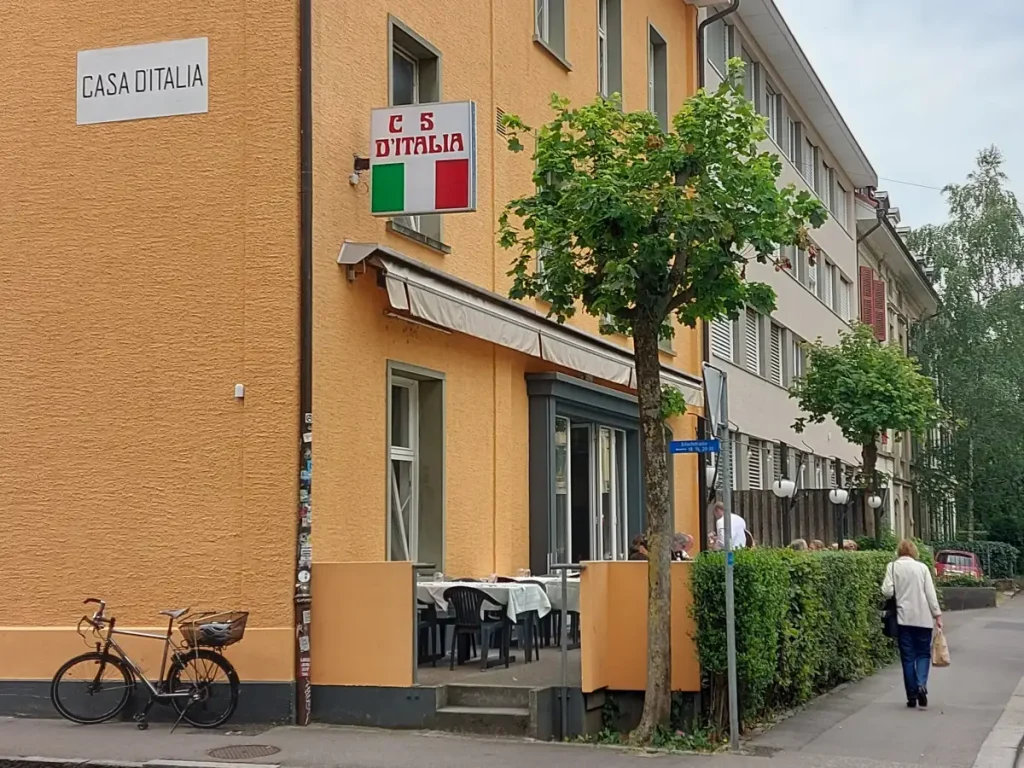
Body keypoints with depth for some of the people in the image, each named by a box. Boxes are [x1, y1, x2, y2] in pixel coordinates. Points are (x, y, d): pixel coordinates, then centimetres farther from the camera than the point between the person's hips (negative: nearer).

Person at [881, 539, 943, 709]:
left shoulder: (893, 566, -1)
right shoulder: (922, 567, 1)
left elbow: (887, 592, -8)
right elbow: (930, 593, -1)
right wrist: (937, 614, 4)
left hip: (903, 617, 0)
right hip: (923, 618, 0)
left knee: (908, 657, 6)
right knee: (923, 653, 11)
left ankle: (912, 696, 5)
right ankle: (921, 684, -12)